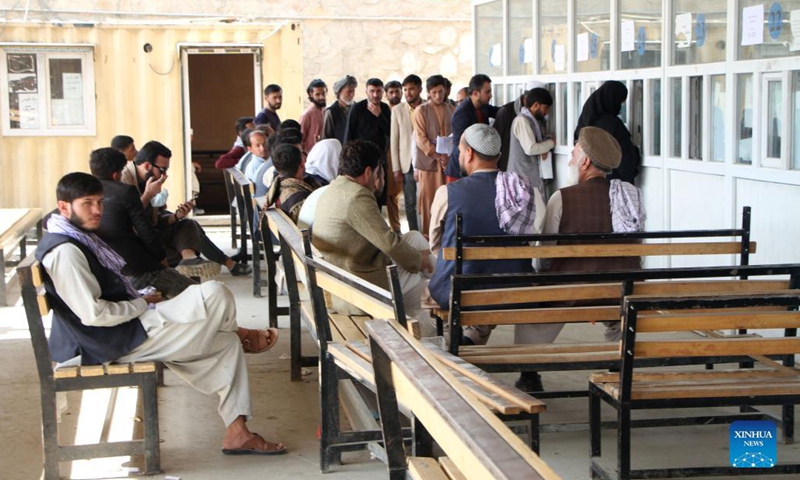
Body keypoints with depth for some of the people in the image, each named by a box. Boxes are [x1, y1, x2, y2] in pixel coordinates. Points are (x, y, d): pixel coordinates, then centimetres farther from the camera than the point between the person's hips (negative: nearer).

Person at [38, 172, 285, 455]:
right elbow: (93, 314, -25)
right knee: (215, 294, -18)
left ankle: (237, 432, 10)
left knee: (227, 343, 8)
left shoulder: (80, 237, 13)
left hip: (133, 326, 11)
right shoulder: (64, 251, -21)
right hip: (119, 340, -11)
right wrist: (144, 303, -12)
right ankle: (241, 335, 18)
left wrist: (142, 299, 5)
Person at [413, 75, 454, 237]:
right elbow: (421, 139, -5)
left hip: (449, 161, 3)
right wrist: (438, 156, -13)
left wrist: (449, 156, -6)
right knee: (428, 199, -1)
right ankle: (428, 234, 3)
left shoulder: (451, 109, 11)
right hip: (428, 162, -3)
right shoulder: (421, 111, 0)